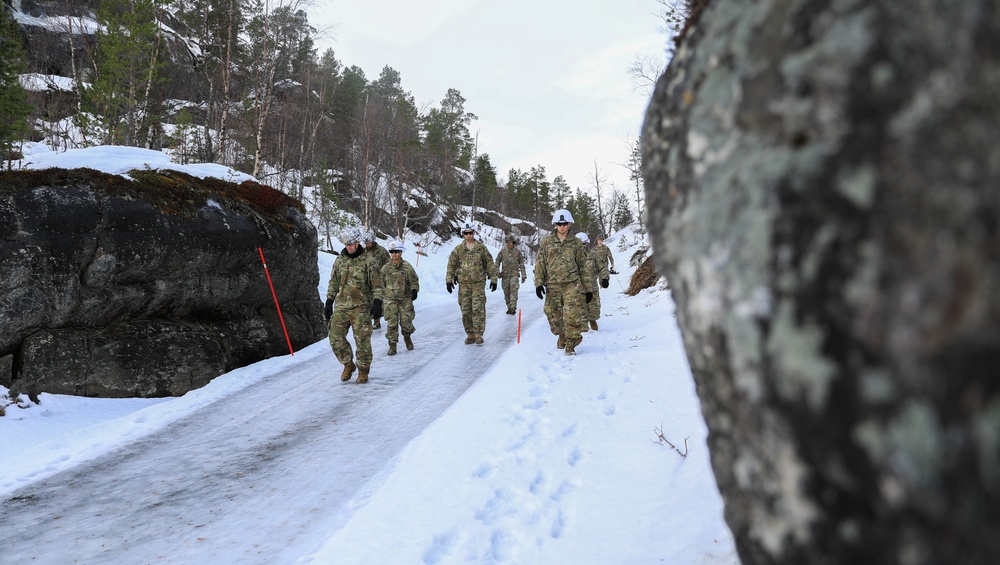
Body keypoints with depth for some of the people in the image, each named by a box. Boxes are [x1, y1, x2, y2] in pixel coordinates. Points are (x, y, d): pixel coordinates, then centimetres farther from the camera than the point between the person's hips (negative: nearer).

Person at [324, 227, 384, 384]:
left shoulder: (367, 261, -4)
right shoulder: (339, 260, 8)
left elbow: (377, 285, -2)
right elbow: (333, 283, 16)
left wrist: (377, 303, -11)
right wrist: (329, 303, 12)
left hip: (361, 307, -4)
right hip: (341, 306, 4)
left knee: (362, 340, -1)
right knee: (335, 338, -2)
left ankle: (363, 370, 17)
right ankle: (348, 365, 19)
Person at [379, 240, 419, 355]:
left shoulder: (407, 266, -2)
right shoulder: (385, 268, 4)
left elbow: (414, 281, 5)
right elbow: (381, 284, 13)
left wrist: (414, 290, -13)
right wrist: (381, 299, 14)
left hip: (405, 299, -1)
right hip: (390, 299, 1)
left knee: (406, 320, -1)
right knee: (392, 322, -4)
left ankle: (407, 337, 30)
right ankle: (392, 345, 6)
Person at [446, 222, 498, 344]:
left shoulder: (481, 248, 6)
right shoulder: (458, 249, 7)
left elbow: (490, 264, 9)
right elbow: (451, 265, 9)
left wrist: (493, 279, 6)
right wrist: (449, 280, 2)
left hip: (479, 283, -1)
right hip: (464, 283, 2)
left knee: (478, 309, -9)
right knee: (466, 310, 2)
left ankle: (478, 334, -3)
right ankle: (470, 334, 12)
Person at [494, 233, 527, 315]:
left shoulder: (517, 251, 3)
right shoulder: (502, 251, 4)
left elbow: (521, 264, 9)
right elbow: (497, 262, 10)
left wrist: (523, 275, 7)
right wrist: (497, 272, -3)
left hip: (514, 274, -2)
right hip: (505, 274, 2)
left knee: (514, 290, -16)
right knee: (506, 292, 6)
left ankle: (513, 308, -19)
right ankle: (509, 307, 18)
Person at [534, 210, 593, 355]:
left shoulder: (576, 243, 7)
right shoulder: (546, 242, 7)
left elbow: (584, 267, 10)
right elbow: (540, 264, 7)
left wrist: (588, 289, 8)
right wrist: (539, 283, -4)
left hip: (572, 285, -1)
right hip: (553, 285, 1)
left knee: (573, 315, -13)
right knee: (553, 316, 6)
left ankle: (571, 344, 2)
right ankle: (561, 336, 35)